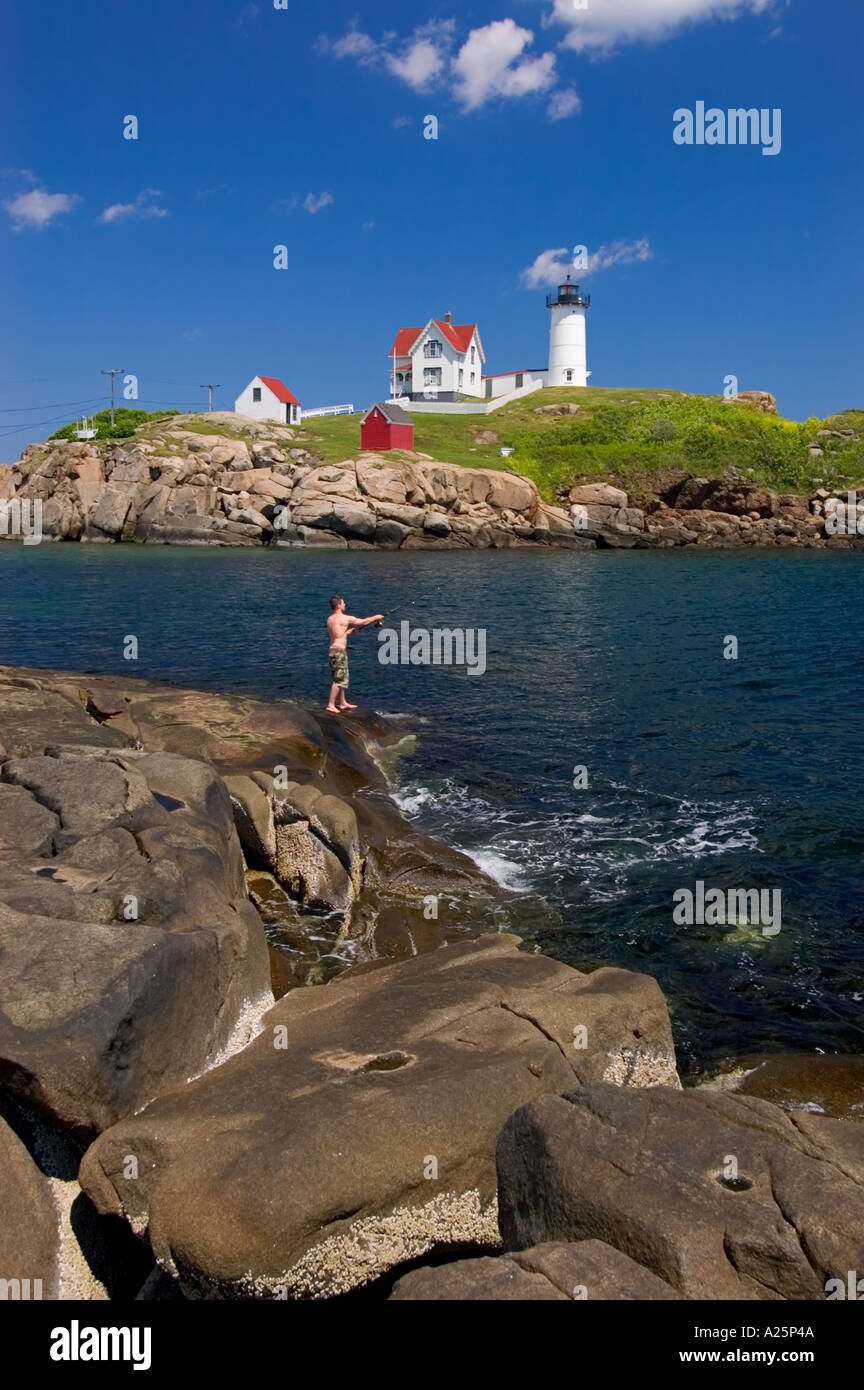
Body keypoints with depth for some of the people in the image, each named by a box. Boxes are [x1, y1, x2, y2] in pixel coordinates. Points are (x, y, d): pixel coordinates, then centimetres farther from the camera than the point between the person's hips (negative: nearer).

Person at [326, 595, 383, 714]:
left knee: (342, 678, 17)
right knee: (338, 679, -6)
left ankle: (342, 703, 23)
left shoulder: (330, 619, 12)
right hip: (339, 651, -9)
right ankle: (331, 705, -7)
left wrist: (349, 631, 25)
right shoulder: (344, 618, -12)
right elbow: (363, 622, -2)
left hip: (333, 650, 9)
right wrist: (375, 617, 12)